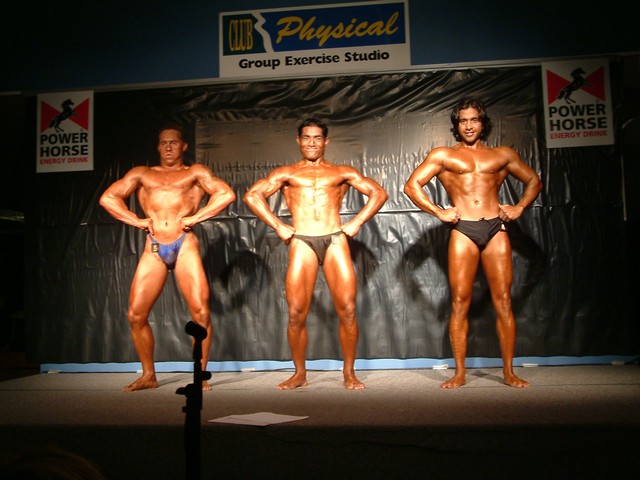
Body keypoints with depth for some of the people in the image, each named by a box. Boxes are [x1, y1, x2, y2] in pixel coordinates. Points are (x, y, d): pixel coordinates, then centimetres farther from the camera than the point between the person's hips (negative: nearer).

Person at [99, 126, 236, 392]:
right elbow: (107, 197, 13)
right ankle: (148, 375, 15)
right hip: (153, 249, 3)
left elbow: (226, 194, 0)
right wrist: (137, 221, 1)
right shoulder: (142, 174, 20)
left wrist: (195, 217, -5)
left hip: (185, 245, -2)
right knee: (136, 314, -1)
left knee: (200, 312, -10)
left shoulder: (195, 172, 14)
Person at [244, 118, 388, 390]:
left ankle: (349, 373, 8)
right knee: (296, 313, -5)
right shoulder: (286, 173, 17)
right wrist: (278, 226, 1)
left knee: (347, 310, -6)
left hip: (335, 241, 0)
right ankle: (299, 374, 11)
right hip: (301, 243, 0)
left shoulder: (342, 173, 18)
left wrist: (356, 222, 4)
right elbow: (252, 196, 9)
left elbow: (379, 193, 16)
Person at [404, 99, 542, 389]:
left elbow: (534, 181, 24)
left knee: (503, 302, 0)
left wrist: (520, 207, 8)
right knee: (460, 303, -2)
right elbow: (412, 185, 5)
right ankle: (459, 373, 6)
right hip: (463, 231, -1)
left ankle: (509, 372, 9)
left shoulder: (502, 155, 17)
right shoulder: (443, 155, 12)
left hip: (496, 229, 2)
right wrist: (439, 213, -3)